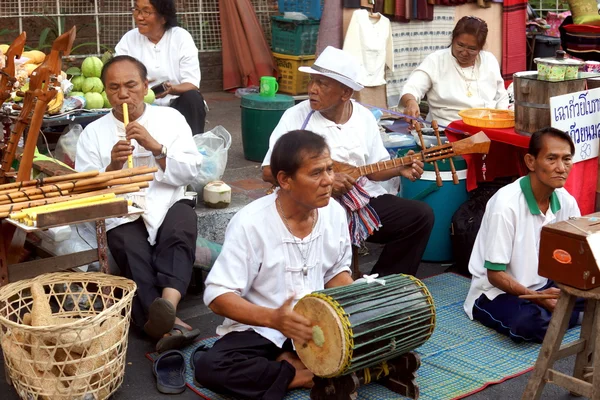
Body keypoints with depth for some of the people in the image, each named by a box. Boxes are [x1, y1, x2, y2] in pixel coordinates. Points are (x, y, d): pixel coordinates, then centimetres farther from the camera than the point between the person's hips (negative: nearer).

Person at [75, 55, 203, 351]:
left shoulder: (170, 118, 12)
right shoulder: (93, 133, 11)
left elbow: (190, 172, 3)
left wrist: (155, 146, -10)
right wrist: (113, 166, -13)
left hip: (168, 204, 1)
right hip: (121, 215, 0)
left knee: (181, 230, -34)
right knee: (134, 256, -31)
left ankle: (169, 302, -53)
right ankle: (166, 322, -46)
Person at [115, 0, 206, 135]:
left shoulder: (182, 37, -4)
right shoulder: (128, 39, 2)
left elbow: (192, 84, -10)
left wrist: (171, 89, -32)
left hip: (176, 104, -1)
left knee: (192, 97, -30)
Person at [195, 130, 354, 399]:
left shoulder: (335, 213, -5)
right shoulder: (251, 223, -20)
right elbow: (218, 296, -20)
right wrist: (273, 318, -35)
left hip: (318, 326, 4)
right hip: (261, 330, -4)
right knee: (210, 368, -31)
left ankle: (291, 364, -15)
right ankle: (303, 376, -18)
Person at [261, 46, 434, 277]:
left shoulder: (364, 117, 7)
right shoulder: (297, 116, -7)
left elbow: (373, 168, 15)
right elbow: (269, 171, -13)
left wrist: (400, 168, -6)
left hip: (364, 200, 5)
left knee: (421, 215, -10)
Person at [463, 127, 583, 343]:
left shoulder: (567, 202, -4)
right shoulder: (506, 204, -23)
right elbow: (495, 275, -19)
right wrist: (538, 297, -30)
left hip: (542, 286, 6)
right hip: (496, 293, -6)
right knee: (528, 323, -35)